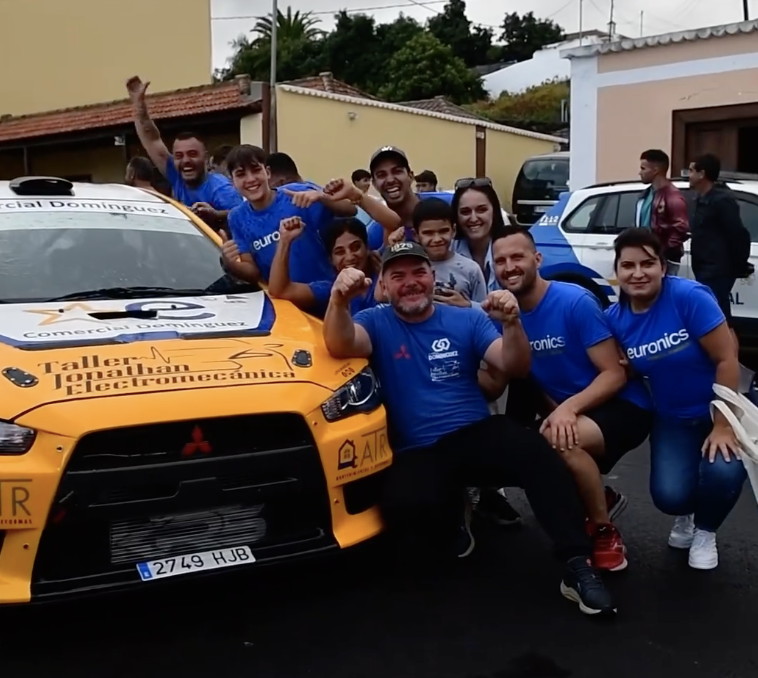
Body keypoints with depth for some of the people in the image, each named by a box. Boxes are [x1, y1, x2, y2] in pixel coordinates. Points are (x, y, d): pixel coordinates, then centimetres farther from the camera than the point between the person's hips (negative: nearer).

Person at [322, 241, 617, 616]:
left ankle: (578, 565, -26)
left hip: (478, 435, 2)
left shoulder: (466, 320, 11)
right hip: (417, 454, -1)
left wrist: (512, 324, -21)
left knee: (537, 452, -31)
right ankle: (449, 528, 3)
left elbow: (515, 367, 0)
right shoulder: (376, 323, 6)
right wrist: (339, 300, -38)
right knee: (407, 506, -35)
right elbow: (340, 346, -17)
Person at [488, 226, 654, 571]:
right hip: (562, 411, 7)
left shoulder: (576, 302, -20)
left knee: (561, 440, -34)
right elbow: (525, 379, 5)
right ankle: (601, 498, 19)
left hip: (621, 407, -7)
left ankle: (605, 533, -10)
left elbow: (615, 374, -20)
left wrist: (570, 407, -34)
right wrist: (555, 410, -13)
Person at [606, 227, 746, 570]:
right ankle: (686, 516, 22)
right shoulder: (615, 318, -8)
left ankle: (705, 531, 7)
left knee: (723, 474, -30)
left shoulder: (690, 296, -21)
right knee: (669, 495, -20)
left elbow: (726, 360, -20)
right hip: (673, 420, 3)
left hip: (719, 412, -2)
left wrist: (723, 425, -20)